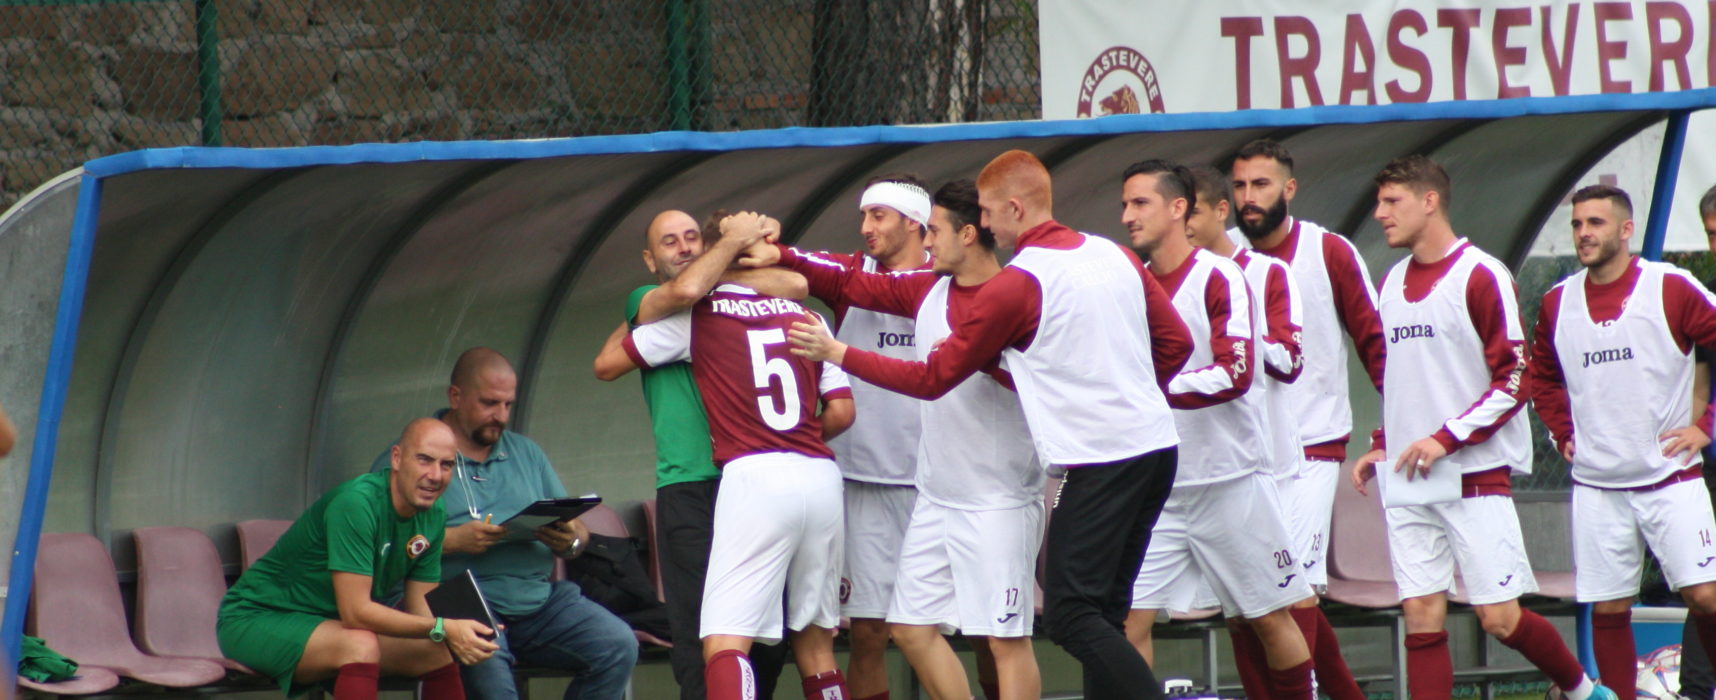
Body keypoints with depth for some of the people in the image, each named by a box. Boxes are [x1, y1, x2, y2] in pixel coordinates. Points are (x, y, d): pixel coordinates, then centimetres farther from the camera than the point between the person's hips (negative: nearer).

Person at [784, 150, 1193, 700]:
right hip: (1157, 445, 8)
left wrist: (836, 353, 3)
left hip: (1099, 461, -8)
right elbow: (1176, 342, 16)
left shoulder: (1014, 286, -10)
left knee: (1070, 614, -8)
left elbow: (932, 378, -4)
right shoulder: (1116, 257, 10)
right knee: (1104, 609, 11)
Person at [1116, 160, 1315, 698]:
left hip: (1232, 482, -5)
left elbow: (1236, 373, -19)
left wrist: (1158, 389, -26)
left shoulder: (1219, 278, -8)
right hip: (1158, 487, 5)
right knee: (1128, 620, -8)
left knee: (1271, 620, 6)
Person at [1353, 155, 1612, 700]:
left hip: (1476, 474, -6)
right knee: (1422, 617, -3)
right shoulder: (1392, 283, 15)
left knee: (1499, 616, -5)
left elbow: (1516, 378, -10)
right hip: (1407, 479, 6)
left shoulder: (1481, 276, -7)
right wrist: (1382, 447, 13)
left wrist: (1447, 439, -16)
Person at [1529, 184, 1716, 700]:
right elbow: (1542, 377, 24)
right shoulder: (1558, 303, 6)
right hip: (1596, 484, 3)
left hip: (1670, 477, -3)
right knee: (1607, 610, 2)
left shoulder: (1671, 288, -6)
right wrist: (1563, 432, 10)